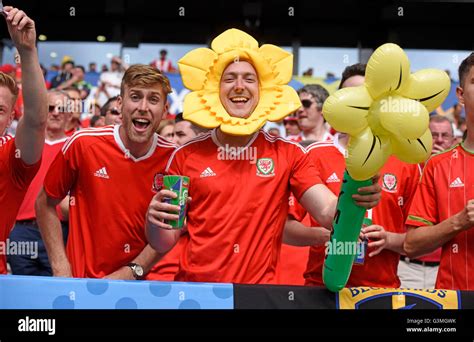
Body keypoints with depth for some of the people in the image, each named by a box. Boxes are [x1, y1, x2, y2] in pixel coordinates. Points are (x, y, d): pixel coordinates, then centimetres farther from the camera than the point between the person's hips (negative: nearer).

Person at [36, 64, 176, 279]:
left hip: (141, 284, 2)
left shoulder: (172, 158, -4)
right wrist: (60, 267, -1)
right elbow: (45, 204, 5)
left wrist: (132, 271, -5)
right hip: (82, 280, -1)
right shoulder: (83, 144, -6)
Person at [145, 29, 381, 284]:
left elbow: (329, 213, -6)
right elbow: (164, 244, 6)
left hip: (258, 292, 0)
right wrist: (154, 219, -14)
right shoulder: (185, 156, 3)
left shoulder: (289, 154, 5)